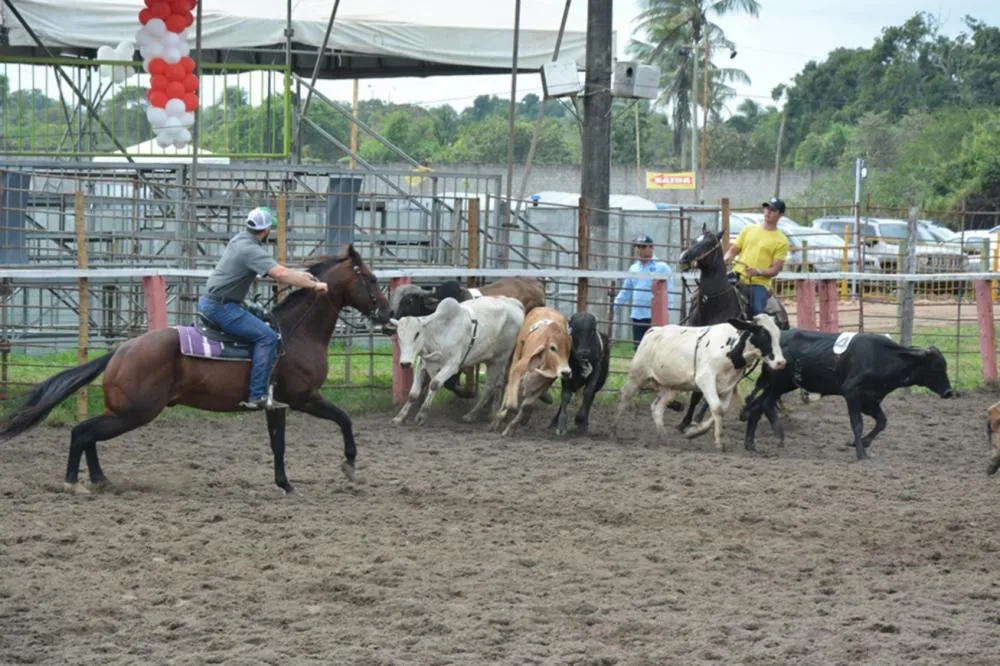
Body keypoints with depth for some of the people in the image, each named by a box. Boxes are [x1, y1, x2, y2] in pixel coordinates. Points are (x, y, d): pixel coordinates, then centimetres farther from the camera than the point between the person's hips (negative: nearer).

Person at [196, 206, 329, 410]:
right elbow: (281, 274, -29)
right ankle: (257, 396, -20)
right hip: (221, 307, -11)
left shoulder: (241, 239, 10)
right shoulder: (251, 250, -20)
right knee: (267, 337, -17)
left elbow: (275, 269, 20)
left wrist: (299, 276, 13)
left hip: (208, 301, 11)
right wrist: (314, 285, -21)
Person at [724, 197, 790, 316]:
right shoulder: (748, 229, 16)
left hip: (759, 283, -3)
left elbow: (775, 269, -2)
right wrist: (726, 260, -6)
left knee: (757, 310, -27)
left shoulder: (781, 241, 4)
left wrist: (758, 272, -20)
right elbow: (733, 250, 17)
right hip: (738, 278, 3)